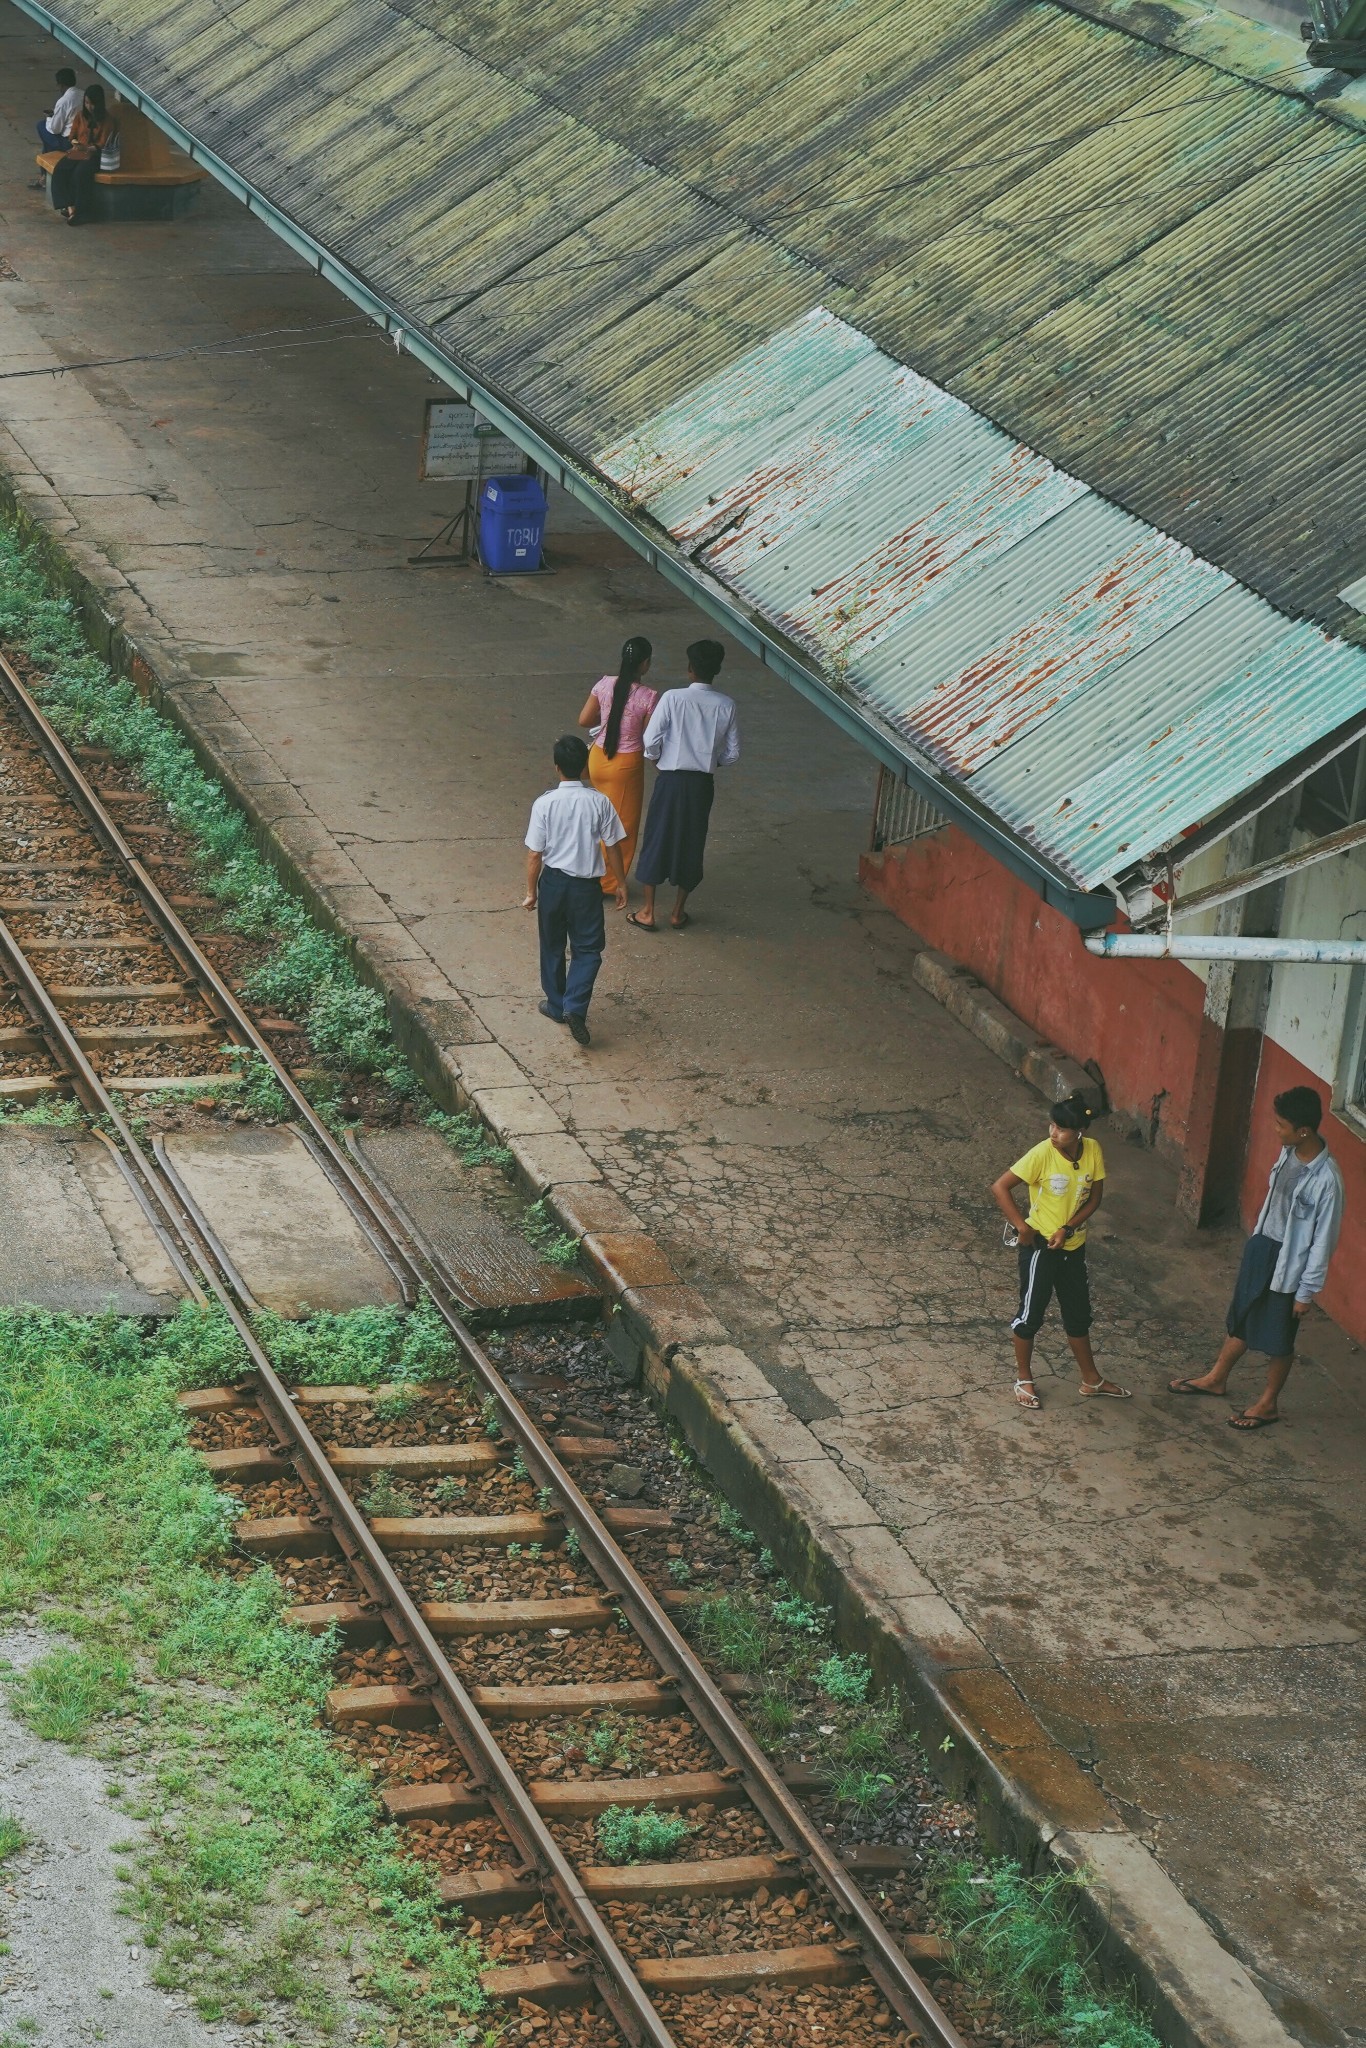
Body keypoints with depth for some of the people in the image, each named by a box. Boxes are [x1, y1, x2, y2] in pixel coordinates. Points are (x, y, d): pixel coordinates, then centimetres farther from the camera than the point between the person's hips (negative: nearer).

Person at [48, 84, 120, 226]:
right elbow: (73, 136, 14)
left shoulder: (107, 120, -7)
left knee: (81, 173, -36)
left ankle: (80, 212, -28)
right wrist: (76, 144, -9)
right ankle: (70, 207, -32)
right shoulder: (81, 116, 8)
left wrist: (87, 148, -25)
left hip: (95, 154, -5)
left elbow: (102, 145, -10)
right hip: (78, 152, 5)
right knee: (59, 170, -25)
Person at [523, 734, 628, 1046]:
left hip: (553, 882, 0)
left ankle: (556, 1005, 30)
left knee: (552, 947, 18)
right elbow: (613, 847, -4)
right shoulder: (599, 802, -10)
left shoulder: (544, 804, -13)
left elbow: (535, 854, -9)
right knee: (587, 949, 8)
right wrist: (621, 885, 8)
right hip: (586, 885, 0)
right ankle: (575, 1006, -10)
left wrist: (531, 891, 3)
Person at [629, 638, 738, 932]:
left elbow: (651, 741, -15)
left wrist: (654, 757, 7)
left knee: (657, 840, 11)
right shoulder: (725, 706, -6)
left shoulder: (672, 698, -15)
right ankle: (678, 913, 24)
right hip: (703, 784, 2)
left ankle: (647, 912, 15)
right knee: (692, 844, 16)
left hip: (671, 779, -2)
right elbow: (732, 754, -2)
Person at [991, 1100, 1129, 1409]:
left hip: (1073, 1246, 5)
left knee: (1078, 1313, 18)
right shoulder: (1042, 1154, -22)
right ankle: (1024, 1378, 26)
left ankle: (1091, 1379, 33)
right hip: (1040, 1245, -4)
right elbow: (1000, 1187, -20)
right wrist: (1021, 1226, -20)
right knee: (1031, 1313, 7)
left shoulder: (1093, 1151, -10)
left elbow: (1094, 1198, -1)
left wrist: (1067, 1228, -14)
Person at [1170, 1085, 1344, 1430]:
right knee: (1241, 1318, 25)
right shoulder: (1289, 1151, -8)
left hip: (1289, 1265, -7)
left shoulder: (1326, 1179, -31)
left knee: (1278, 1340, 13)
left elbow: (1324, 1240, -22)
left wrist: (1306, 1291, -15)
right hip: (1262, 1246, 7)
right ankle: (1216, 1378, 45)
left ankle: (1268, 1404, 33)